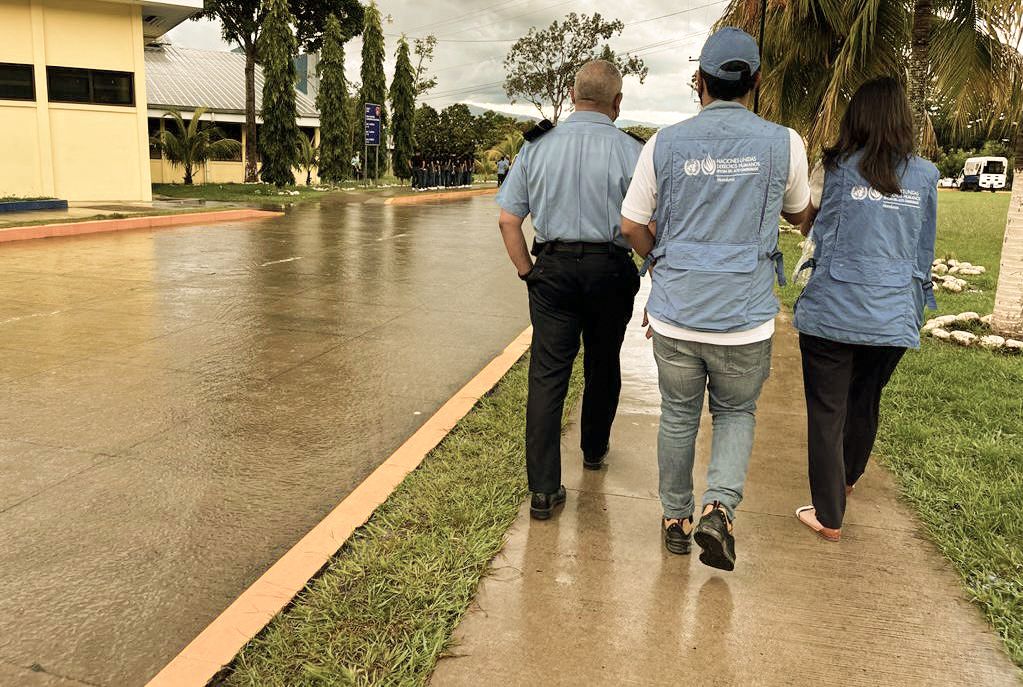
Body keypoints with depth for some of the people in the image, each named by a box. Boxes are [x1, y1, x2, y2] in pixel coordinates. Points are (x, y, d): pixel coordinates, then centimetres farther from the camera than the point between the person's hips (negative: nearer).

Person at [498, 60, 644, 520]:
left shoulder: (537, 145, 2)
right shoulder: (629, 151, -7)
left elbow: (508, 219, 0)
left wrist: (528, 272, 7)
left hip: (552, 268, 1)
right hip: (609, 270, -1)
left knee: (547, 373, 2)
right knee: (603, 366, 20)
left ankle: (543, 489, 0)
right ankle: (594, 451, 42)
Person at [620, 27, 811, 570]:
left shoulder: (665, 143, -2)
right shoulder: (783, 144, -3)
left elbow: (632, 225, 4)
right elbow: (798, 214, 15)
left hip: (674, 314, 1)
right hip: (745, 319, 0)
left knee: (677, 418, 17)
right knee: (736, 414, 20)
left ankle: (676, 520, 30)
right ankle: (719, 507, 2)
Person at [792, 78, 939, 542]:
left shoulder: (838, 168, -4)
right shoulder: (924, 176, 4)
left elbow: (811, 225, 8)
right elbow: (924, 252, 12)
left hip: (832, 310, -3)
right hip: (893, 316, 4)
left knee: (827, 412, 6)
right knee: (865, 402, 23)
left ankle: (829, 517, 12)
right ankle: (847, 480, 47)